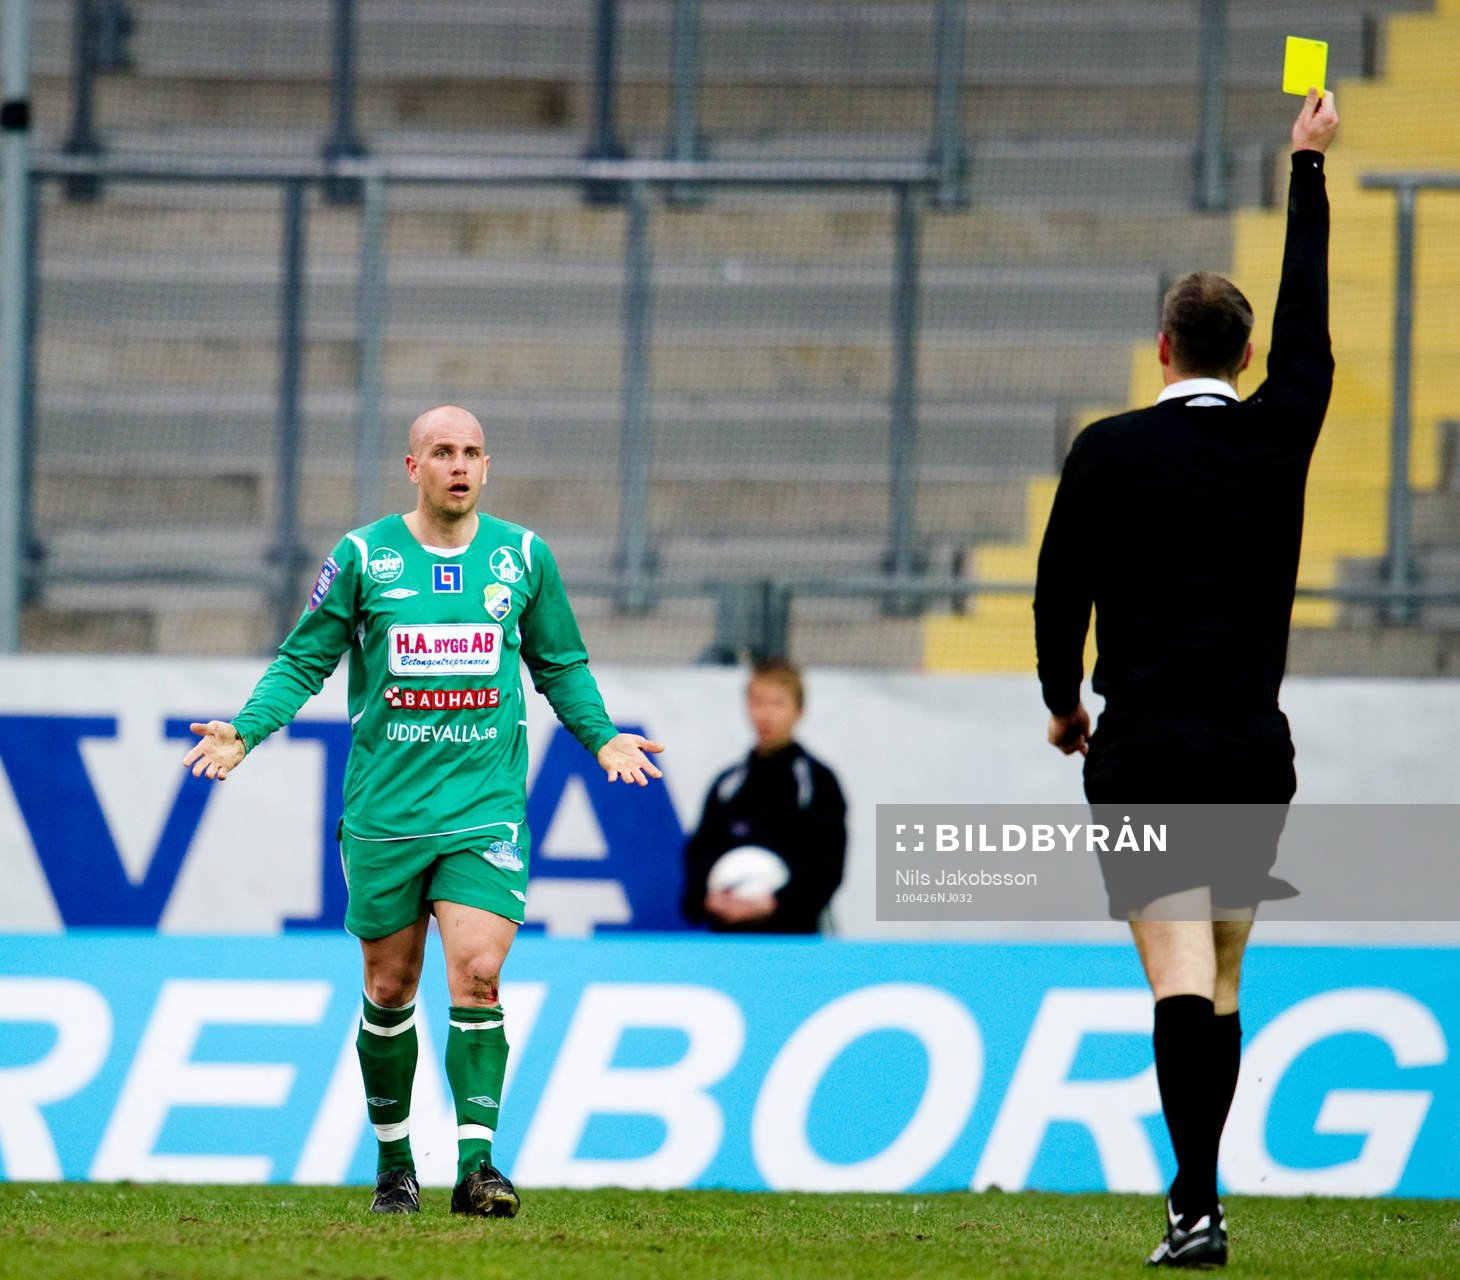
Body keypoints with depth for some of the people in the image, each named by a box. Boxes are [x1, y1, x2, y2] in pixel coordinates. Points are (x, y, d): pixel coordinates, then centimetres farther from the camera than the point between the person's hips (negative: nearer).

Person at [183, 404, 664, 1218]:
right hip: (386, 809, 0)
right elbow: (304, 661, 5)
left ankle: (476, 1163, -15)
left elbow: (562, 663, 19)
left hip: (487, 807, 0)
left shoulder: (523, 556, 6)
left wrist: (602, 737, 7)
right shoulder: (363, 557, 1)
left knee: (477, 974, -16)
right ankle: (394, 1163, 23)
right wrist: (245, 730, -8)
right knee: (390, 989, 7)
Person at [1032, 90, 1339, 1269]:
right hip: (1254, 750, 3)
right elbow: (1309, 325, 16)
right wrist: (1309, 167, 25)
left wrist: (1064, 703, 18)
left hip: (1145, 751, -3)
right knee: (1222, 982, 13)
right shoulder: (1279, 438, 2)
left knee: (1180, 977, -12)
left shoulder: (1111, 451, -4)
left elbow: (1060, 588, 0)